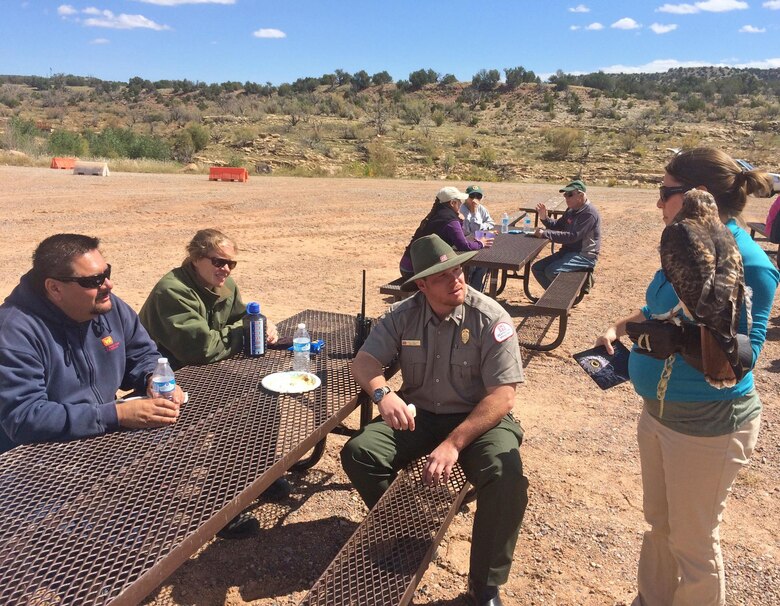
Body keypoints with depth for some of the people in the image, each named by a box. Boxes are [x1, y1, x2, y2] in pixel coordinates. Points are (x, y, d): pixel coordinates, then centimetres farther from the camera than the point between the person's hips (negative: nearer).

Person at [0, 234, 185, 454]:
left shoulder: (110, 306, -1)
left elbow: (143, 354, 12)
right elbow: (23, 417, -26)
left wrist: (156, 379, -11)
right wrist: (117, 414, -29)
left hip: (106, 439, 7)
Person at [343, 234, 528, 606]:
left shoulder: (490, 319, -16)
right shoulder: (403, 315, -6)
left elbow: (503, 396, -19)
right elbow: (364, 362, -9)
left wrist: (453, 443, -29)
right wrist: (382, 393, -34)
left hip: (480, 418, -3)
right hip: (419, 414, 3)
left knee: (506, 478, -31)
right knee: (357, 452, -17)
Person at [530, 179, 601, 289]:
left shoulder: (589, 214, -19)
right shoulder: (571, 210, 9)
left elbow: (573, 236, -27)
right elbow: (558, 226, 20)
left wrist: (545, 234, -26)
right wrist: (544, 217, -1)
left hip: (585, 256, -9)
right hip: (568, 251, 9)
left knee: (551, 271, -27)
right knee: (537, 268, -1)